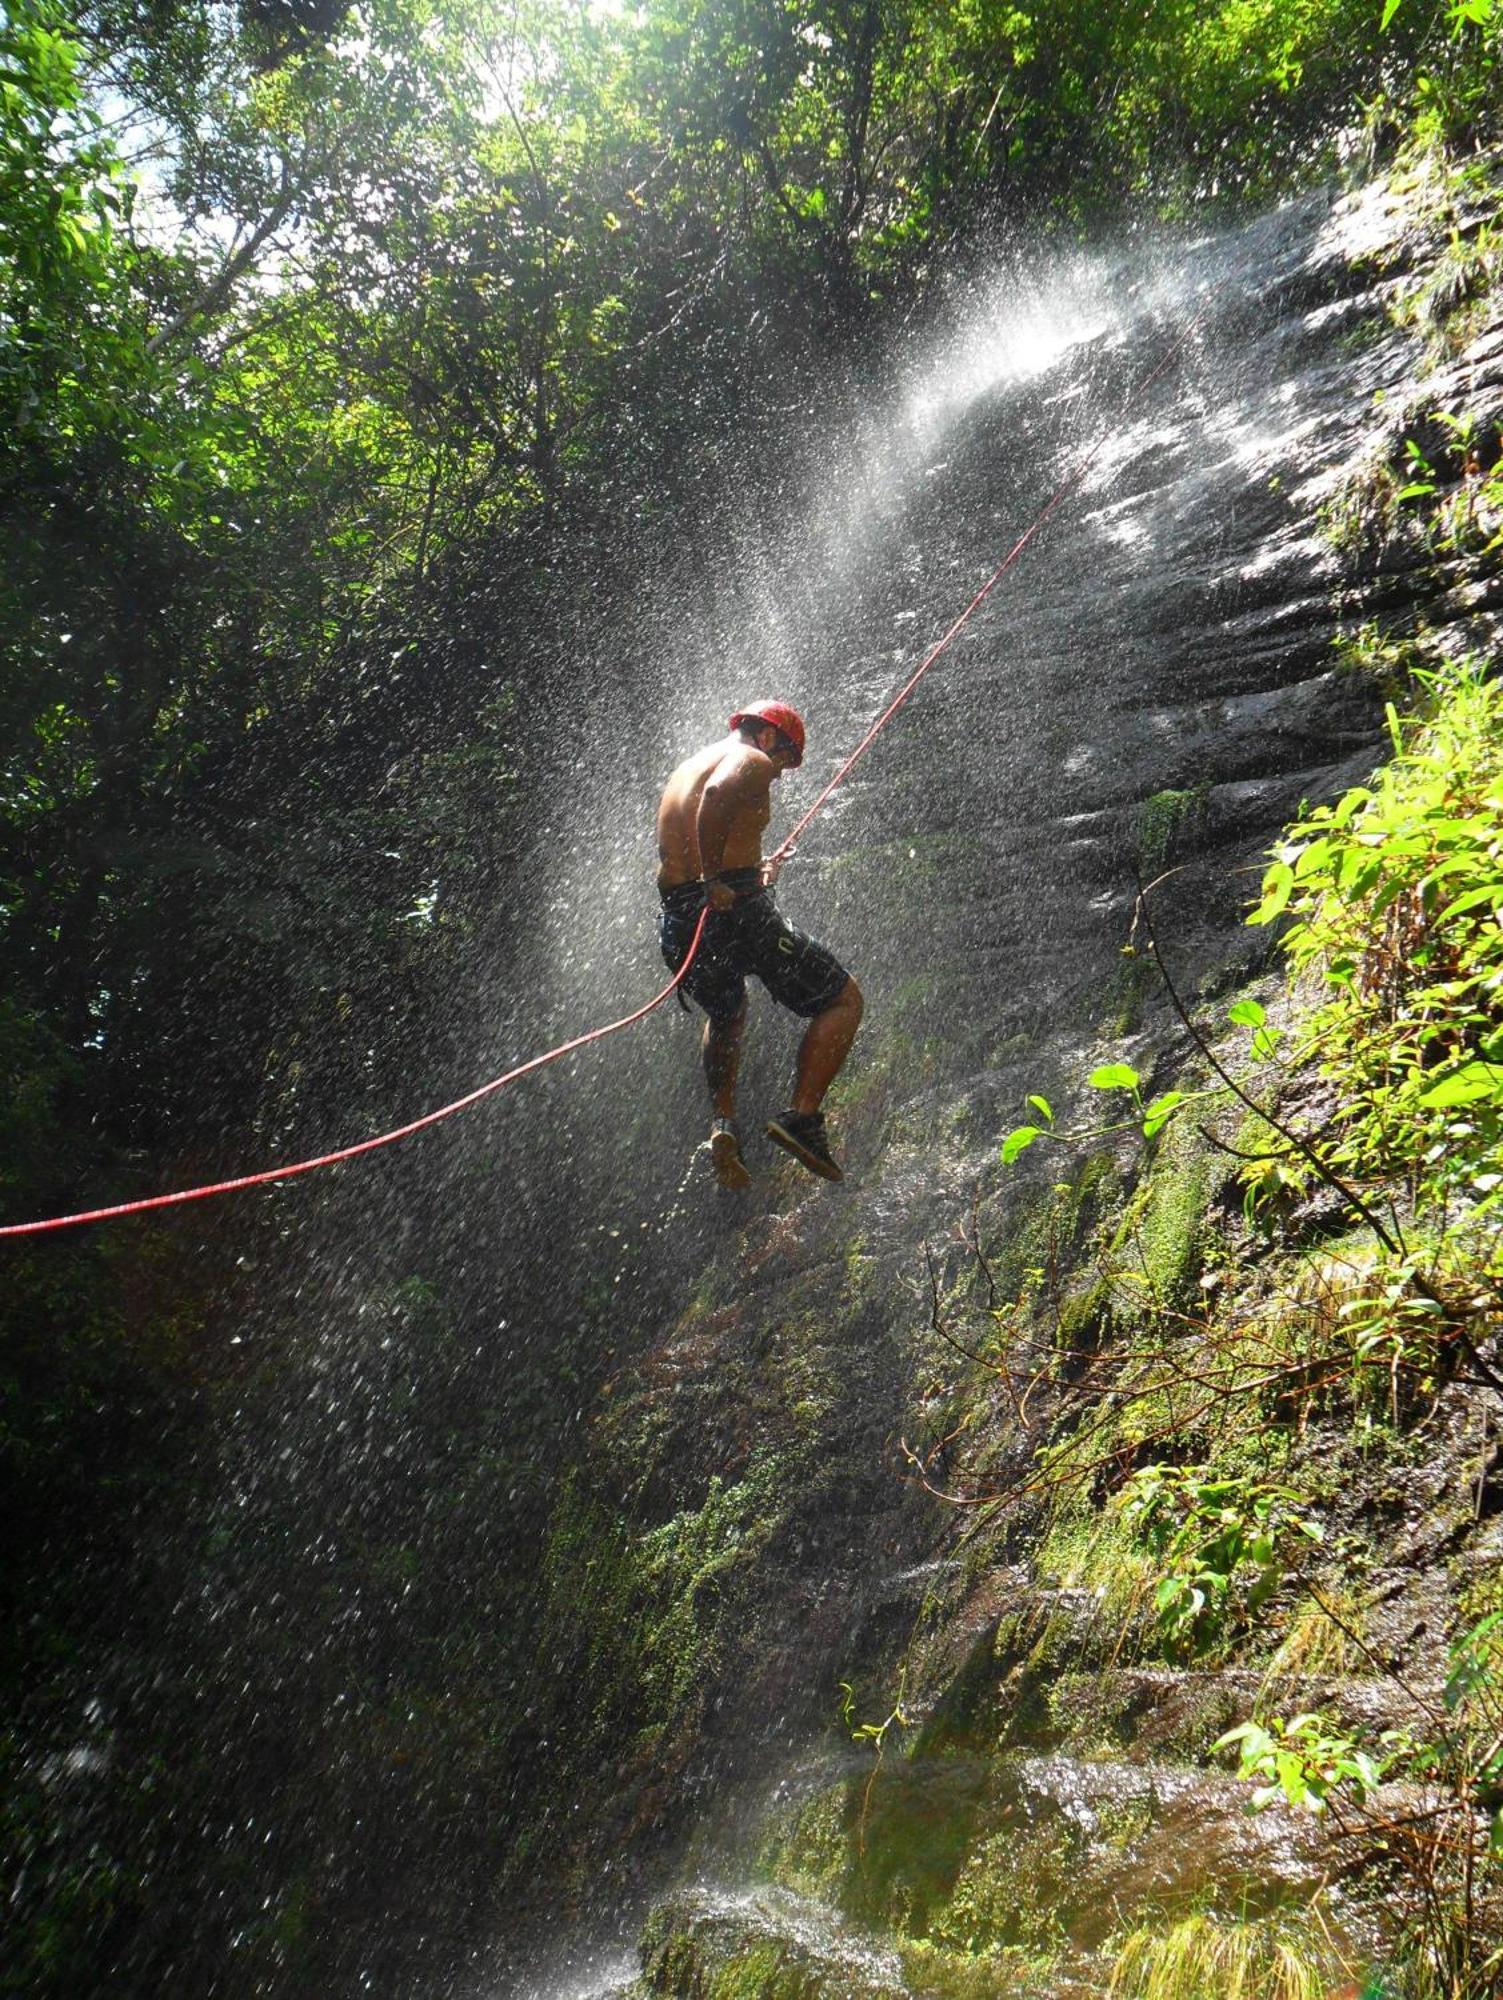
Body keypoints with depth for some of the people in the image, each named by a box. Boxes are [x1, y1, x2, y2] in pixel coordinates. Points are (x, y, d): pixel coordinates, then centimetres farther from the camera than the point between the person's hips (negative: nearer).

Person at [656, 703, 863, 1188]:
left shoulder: (684, 770, 24)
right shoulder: (751, 761, 0)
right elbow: (717, 794, -26)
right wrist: (716, 879, -23)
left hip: (676, 923, 8)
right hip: (735, 912, -8)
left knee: (725, 1016, 34)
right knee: (843, 1000, 7)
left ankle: (724, 1122, 18)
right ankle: (802, 1116, -5)